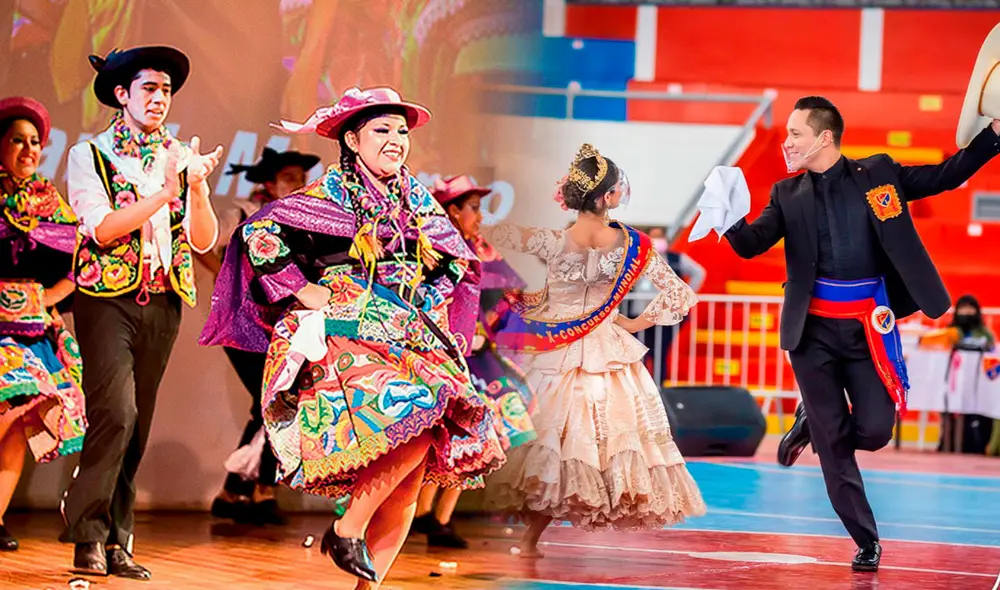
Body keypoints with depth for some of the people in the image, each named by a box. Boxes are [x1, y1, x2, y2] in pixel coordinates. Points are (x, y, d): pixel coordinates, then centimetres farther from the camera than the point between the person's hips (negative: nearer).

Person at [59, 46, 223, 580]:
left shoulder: (180, 158, 12)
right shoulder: (89, 155, 1)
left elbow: (204, 241, 6)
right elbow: (102, 229, -12)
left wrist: (198, 186, -12)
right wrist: (165, 193, -20)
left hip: (162, 303, 4)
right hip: (107, 296, -4)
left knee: (136, 427, 4)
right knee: (115, 412, -18)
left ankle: (117, 542, 8)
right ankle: (87, 535, -9)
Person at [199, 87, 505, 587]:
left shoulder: (418, 202, 15)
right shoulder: (329, 196, -1)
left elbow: (457, 262, 28)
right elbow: (259, 233, -8)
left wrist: (430, 308, 13)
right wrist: (303, 291, -10)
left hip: (412, 344, 6)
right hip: (348, 342, -6)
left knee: (411, 479, -5)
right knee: (414, 422, -29)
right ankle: (347, 531, -14)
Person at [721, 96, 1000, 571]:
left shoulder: (878, 174, 1)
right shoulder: (789, 194, 4)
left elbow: (946, 176, 4)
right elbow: (751, 244, -5)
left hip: (868, 329, -1)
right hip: (813, 331, 1)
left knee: (874, 431, -9)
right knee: (833, 443, 1)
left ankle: (813, 421, 26)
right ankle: (866, 541, 16)